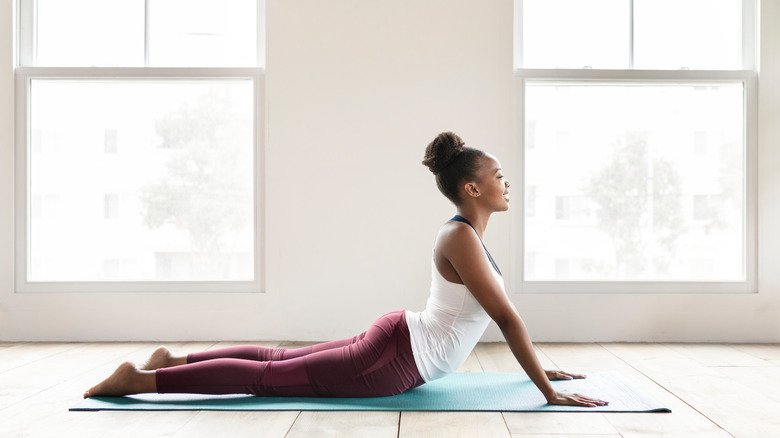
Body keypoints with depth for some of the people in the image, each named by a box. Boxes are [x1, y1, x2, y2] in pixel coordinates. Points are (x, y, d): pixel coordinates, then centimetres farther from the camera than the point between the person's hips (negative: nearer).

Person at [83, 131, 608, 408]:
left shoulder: (469, 236, 11)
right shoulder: (461, 237, -21)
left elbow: (503, 311, 20)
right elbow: (507, 317, -22)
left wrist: (541, 368, 22)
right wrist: (549, 391, -19)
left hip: (397, 341, 9)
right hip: (396, 358, -9)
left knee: (280, 360, 16)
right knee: (270, 378, -6)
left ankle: (173, 358, 22)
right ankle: (141, 380, -1)